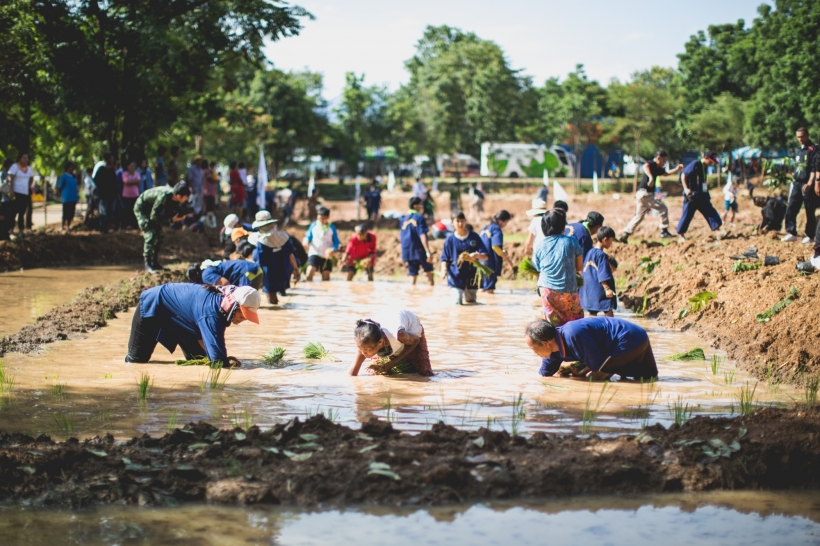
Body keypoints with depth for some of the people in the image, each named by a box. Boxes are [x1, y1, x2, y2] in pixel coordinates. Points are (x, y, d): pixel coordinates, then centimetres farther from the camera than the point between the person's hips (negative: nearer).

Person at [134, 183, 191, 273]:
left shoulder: (174, 198, -14)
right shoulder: (164, 196, -37)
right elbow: (154, 216, -31)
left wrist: (180, 216, -23)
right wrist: (171, 219, -31)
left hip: (152, 208, 8)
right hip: (141, 208, -8)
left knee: (158, 236, 6)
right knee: (150, 235, -17)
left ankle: (154, 263, 15)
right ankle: (148, 265, -12)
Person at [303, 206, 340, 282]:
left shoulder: (332, 228, 0)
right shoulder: (313, 225, 2)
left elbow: (336, 242, 2)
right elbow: (308, 237, 10)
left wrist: (333, 249, -20)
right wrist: (306, 241, -15)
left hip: (327, 256, 1)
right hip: (314, 253, -1)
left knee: (326, 277, 5)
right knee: (309, 274, -19)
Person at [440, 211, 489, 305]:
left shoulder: (474, 237, 0)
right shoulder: (450, 239, -2)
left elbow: (486, 255, -1)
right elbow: (445, 258, 2)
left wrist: (477, 255, -23)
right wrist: (444, 269, -18)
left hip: (471, 277, 2)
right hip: (456, 277, -2)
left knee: (471, 302, 12)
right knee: (458, 303, -12)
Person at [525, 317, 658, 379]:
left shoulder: (573, 334, -33)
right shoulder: (554, 344, -4)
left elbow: (598, 364, -24)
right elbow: (544, 374, 12)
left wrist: (580, 374, -11)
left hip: (631, 340, -10)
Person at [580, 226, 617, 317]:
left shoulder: (589, 252, 10)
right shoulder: (601, 255, -15)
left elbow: (584, 271, 17)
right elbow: (603, 275, -21)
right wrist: (607, 288, -22)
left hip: (589, 291, 8)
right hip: (600, 291, -8)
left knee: (592, 314, 11)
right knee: (608, 313, -2)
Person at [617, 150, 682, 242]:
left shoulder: (658, 168, 17)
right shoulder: (651, 164, -11)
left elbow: (665, 173, 36)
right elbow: (645, 166, -35)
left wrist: (676, 170, 22)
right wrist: (651, 177, -51)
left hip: (642, 194, 10)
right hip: (645, 193, -10)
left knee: (639, 216, 15)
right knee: (663, 209, -2)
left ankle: (624, 235, 14)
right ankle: (664, 231, 2)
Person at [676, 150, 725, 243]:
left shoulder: (704, 167, 12)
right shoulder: (695, 164, -13)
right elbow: (683, 175, -17)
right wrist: (686, 188, -23)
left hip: (702, 196, 8)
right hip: (692, 195, -8)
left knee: (710, 212, 2)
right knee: (687, 214, -2)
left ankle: (718, 233, 0)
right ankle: (680, 236, 8)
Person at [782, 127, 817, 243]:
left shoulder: (813, 149, -9)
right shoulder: (799, 151, 16)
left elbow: (814, 169, -16)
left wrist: (810, 183, -25)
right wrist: (794, 182, 19)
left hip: (808, 186, -8)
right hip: (797, 184, 8)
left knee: (810, 212, 0)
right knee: (790, 209, 2)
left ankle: (809, 236, 7)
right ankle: (791, 233, 7)